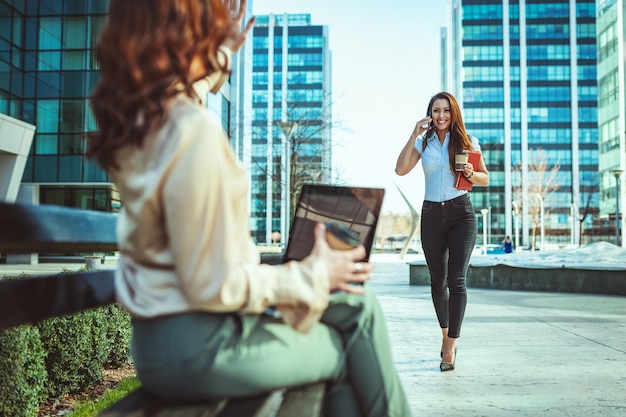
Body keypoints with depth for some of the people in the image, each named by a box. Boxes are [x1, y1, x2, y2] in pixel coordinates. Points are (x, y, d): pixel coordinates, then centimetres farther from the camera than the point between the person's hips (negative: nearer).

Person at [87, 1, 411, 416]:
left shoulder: (131, 114, 1)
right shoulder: (196, 132, -27)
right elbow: (212, 286, -24)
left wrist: (224, 52, 33)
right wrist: (314, 275, -12)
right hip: (197, 347, -8)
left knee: (357, 303, 15)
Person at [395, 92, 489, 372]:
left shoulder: (466, 141, 4)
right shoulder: (423, 142, 7)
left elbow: (485, 179, 8)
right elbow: (401, 170, -7)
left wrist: (470, 173, -14)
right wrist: (414, 135, -11)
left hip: (461, 214, -2)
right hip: (432, 214, 2)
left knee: (456, 280, -12)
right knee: (438, 280, 11)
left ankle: (450, 347, -9)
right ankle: (446, 332, 32)